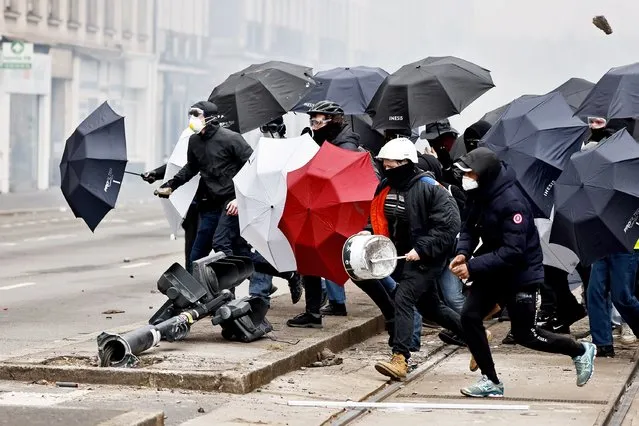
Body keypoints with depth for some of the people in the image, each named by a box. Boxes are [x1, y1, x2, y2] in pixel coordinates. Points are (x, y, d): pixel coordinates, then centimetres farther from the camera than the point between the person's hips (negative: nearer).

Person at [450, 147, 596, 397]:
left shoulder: (512, 203, -29)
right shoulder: (479, 197, -3)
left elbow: (513, 252, -31)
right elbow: (470, 227, 9)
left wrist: (473, 267, -33)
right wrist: (463, 252, -13)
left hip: (521, 275, -8)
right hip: (492, 271, 8)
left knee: (524, 335, 4)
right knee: (470, 316, -6)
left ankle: (581, 351, 28)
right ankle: (491, 381, 5)